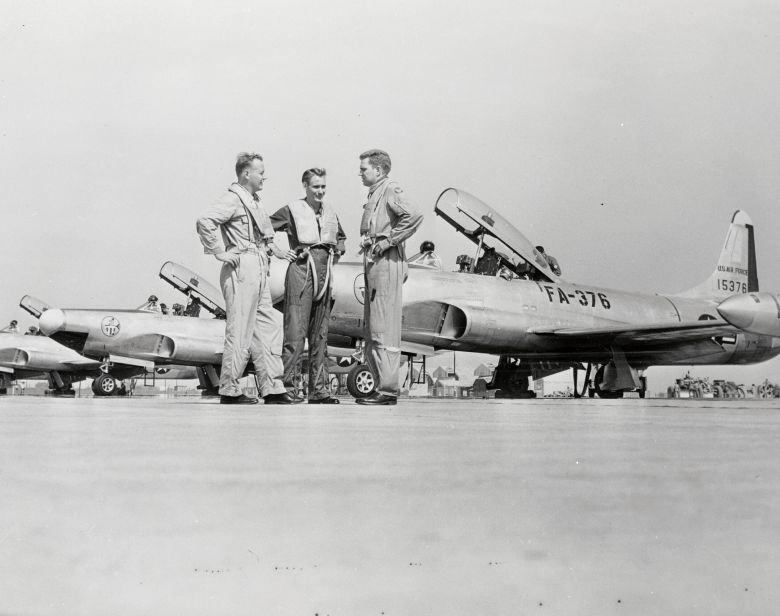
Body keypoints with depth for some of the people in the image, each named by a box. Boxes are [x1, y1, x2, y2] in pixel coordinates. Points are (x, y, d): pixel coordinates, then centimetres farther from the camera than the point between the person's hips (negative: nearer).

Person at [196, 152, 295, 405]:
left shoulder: (254, 202, 20)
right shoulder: (232, 199, -9)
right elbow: (204, 221, -24)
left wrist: (271, 246, 20)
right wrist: (219, 252, -20)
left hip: (259, 270, 10)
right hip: (241, 268, -10)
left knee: (266, 331, 8)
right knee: (240, 333, -6)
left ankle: (272, 389, 10)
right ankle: (229, 391, 1)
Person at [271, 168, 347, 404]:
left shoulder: (330, 212, 15)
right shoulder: (291, 210, -2)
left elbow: (341, 237, 33)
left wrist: (337, 252, 15)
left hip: (325, 273, 6)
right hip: (301, 271, -6)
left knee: (320, 334, 8)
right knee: (295, 333, -10)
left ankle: (318, 390, 12)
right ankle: (286, 386, -5)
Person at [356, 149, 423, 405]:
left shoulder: (391, 190, -6)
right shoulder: (374, 194, 22)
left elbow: (414, 216, -23)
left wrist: (388, 240, -19)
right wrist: (367, 241, 8)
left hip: (386, 263, -10)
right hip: (373, 264, 10)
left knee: (384, 330, -10)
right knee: (371, 331, 11)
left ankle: (388, 390, -8)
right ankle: (382, 386, 16)